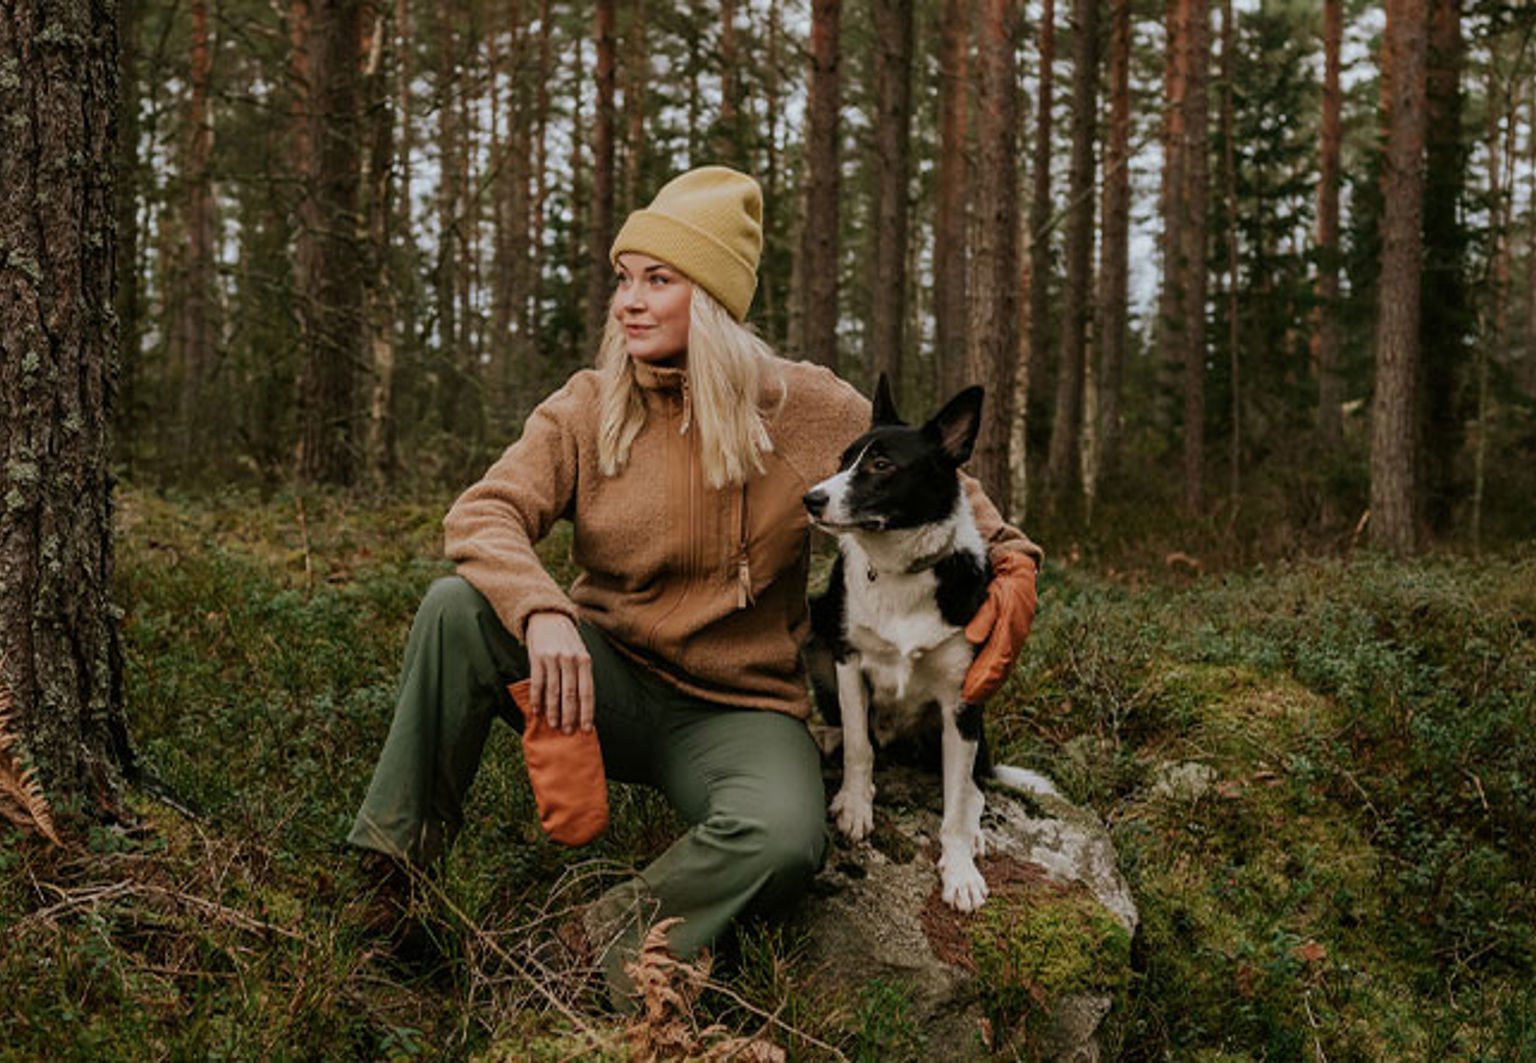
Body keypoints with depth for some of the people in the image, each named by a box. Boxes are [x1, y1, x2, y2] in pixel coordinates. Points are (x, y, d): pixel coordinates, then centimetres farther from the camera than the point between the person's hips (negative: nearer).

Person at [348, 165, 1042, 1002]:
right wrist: (542, 611, -34)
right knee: (458, 607, -26)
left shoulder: (807, 409, -4)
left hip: (735, 710, -1)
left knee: (783, 839, -35)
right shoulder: (586, 410, -2)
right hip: (603, 680, 2)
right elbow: (483, 515, -15)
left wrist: (1006, 555, -3)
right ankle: (391, 865, -13)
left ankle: (626, 927, -7)